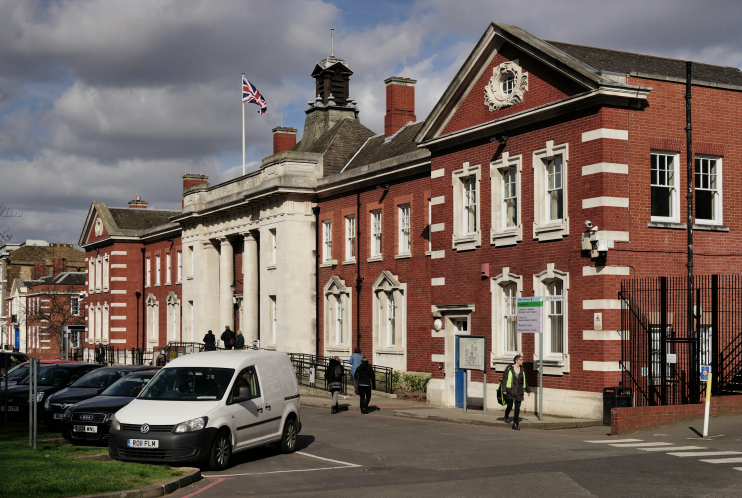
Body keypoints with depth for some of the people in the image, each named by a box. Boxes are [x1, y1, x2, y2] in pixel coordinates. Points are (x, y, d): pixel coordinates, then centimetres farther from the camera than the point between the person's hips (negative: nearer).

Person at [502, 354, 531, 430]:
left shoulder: (522, 370, 8)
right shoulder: (509, 368, -6)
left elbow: (524, 381, 19)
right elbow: (504, 379, -6)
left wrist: (528, 390, 22)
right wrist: (504, 390, -14)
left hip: (519, 392, 4)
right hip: (510, 391, -4)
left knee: (517, 408, 0)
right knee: (510, 406, -1)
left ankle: (515, 425, 5)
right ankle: (506, 416, 33)